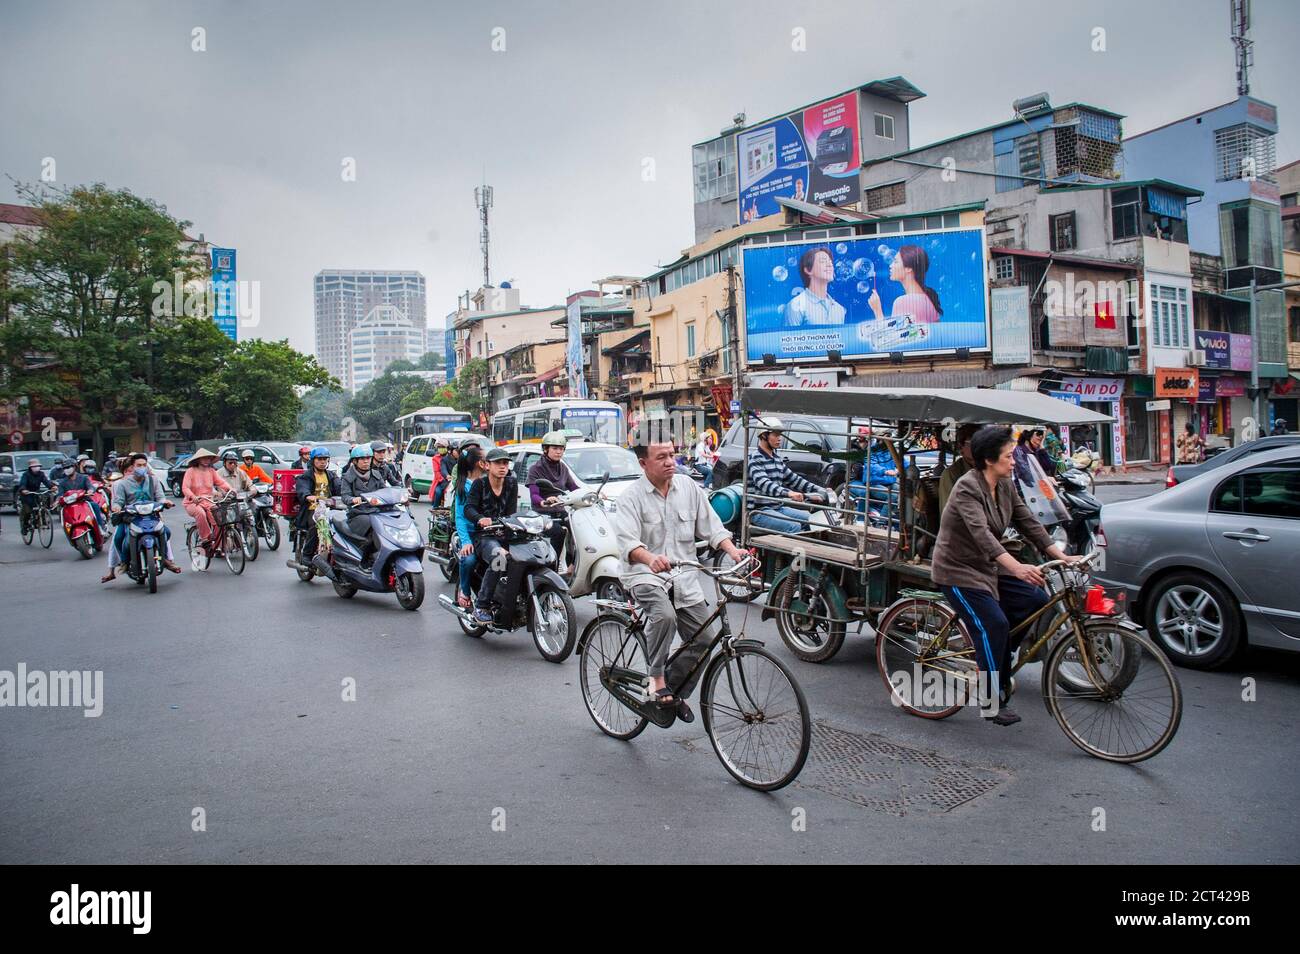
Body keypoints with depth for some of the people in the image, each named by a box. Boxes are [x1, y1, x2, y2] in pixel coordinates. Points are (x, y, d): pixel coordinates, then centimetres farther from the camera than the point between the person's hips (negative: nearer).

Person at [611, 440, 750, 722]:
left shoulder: (689, 487, 4)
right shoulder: (631, 497, -9)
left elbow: (710, 525, 5)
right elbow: (627, 540, -24)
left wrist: (732, 550, -14)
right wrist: (650, 558, -44)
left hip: (684, 575, 5)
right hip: (644, 574, -5)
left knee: (703, 638, 0)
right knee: (664, 616, -34)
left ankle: (676, 692, 23)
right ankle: (657, 677, -12)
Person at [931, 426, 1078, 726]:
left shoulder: (1005, 486, 4)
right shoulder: (967, 488, -23)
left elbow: (1028, 523, 4)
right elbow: (981, 533, -36)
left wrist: (1061, 557, -5)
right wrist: (1017, 567, -47)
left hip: (987, 567, 8)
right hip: (958, 570, -8)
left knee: (1036, 599, -5)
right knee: (994, 626, -18)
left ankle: (992, 654, 10)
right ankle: (992, 703, -5)